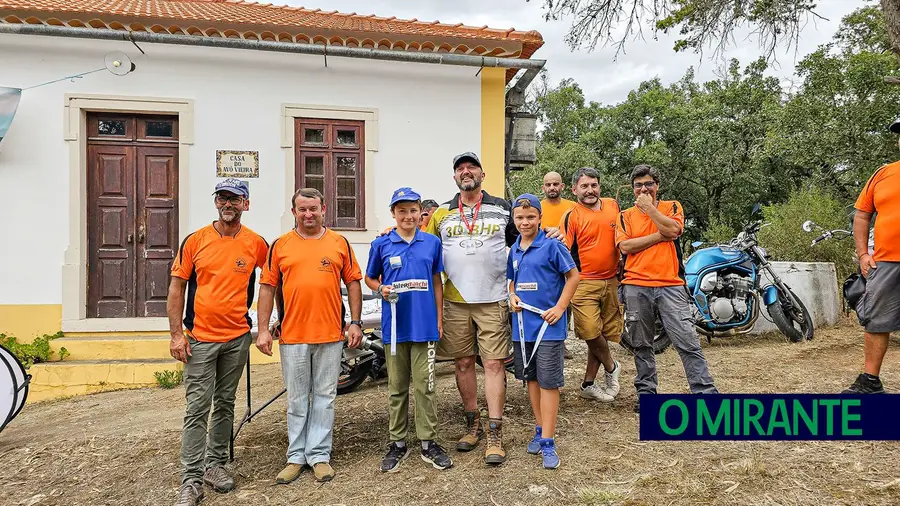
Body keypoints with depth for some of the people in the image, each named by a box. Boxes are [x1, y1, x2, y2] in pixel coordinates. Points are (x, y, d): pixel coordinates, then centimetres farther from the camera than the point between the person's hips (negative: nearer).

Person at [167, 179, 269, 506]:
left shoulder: (257, 244, 0)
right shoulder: (195, 241, -2)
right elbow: (176, 287, 0)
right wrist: (176, 334, -6)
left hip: (238, 338, 2)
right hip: (200, 338, -1)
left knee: (225, 404, 13)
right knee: (197, 408, -1)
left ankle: (215, 464, 27)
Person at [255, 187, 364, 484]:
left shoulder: (340, 243, 5)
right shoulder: (280, 245, 5)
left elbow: (353, 283, 6)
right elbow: (267, 288, 5)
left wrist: (355, 322, 0)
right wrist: (263, 329, -1)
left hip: (331, 335, 0)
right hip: (292, 336, 0)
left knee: (324, 397, 9)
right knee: (297, 399, 11)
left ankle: (319, 454, 21)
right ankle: (296, 456, 24)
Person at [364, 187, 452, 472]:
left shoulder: (432, 243, 4)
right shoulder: (381, 244, 1)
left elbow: (436, 281, 10)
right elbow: (369, 278, 12)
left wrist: (439, 319, 7)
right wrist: (381, 289, -10)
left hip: (424, 325, 0)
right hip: (394, 325, 0)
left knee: (425, 385, 6)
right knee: (397, 387, 11)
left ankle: (428, 442, 19)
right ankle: (397, 443, 24)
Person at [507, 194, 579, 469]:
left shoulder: (552, 245, -9)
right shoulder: (514, 250, 9)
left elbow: (573, 276, -7)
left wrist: (559, 308, -14)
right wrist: (512, 297, 1)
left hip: (548, 324, -6)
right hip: (522, 324, 6)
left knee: (548, 382, -2)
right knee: (531, 378, 15)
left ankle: (548, 443, 5)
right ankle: (540, 429, 30)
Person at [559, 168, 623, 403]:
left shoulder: (613, 206, 9)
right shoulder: (570, 217, -6)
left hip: (612, 282, 5)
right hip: (585, 283, -5)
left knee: (604, 334, 9)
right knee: (591, 332, -13)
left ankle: (588, 383, 22)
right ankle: (611, 366, 18)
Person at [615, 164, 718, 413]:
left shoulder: (672, 206, 12)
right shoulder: (625, 216, 12)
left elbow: (673, 229, -10)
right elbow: (625, 246, -5)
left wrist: (649, 207, -3)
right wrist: (661, 236, -7)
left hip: (670, 286, -1)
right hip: (636, 287, 2)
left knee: (688, 342, -5)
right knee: (642, 345, 10)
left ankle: (705, 392, 1)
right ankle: (646, 391, 21)